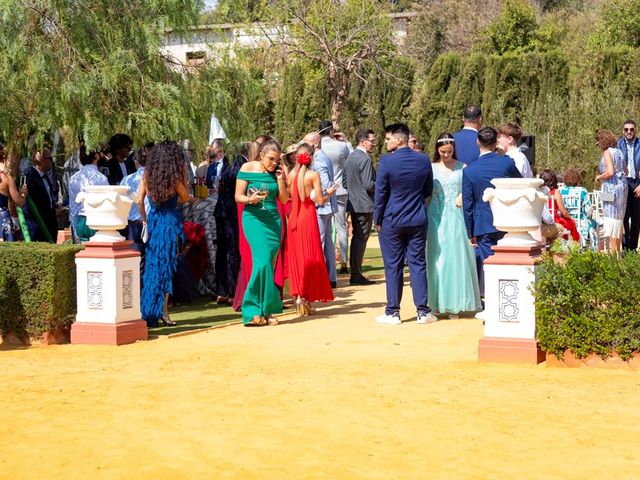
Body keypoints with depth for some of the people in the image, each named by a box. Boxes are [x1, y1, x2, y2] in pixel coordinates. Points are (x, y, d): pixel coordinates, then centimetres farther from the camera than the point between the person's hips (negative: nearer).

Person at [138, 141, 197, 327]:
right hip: (169, 222, -5)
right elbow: (184, 198, 2)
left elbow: (139, 200, 2)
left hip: (153, 222, 5)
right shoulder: (173, 178, -11)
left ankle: (148, 312, 15)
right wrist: (183, 176, 1)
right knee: (166, 266, 2)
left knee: (152, 266, 12)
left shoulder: (147, 175, 2)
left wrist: (144, 220, 13)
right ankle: (163, 311, 2)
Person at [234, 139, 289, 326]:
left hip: (273, 219, 5)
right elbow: (238, 196, -2)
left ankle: (259, 310, 10)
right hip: (253, 218, -5)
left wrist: (280, 179, -4)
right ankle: (265, 309, -10)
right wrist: (250, 199, -22)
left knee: (269, 264, 2)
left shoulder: (277, 172, 9)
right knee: (263, 260, -17)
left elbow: (284, 199, 7)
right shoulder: (247, 169, -2)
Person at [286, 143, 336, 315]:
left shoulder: (291, 175, 3)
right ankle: (304, 297, -6)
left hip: (293, 218, 4)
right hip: (308, 217, -4)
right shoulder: (313, 175, -9)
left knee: (296, 257, 12)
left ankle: (298, 296, 15)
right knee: (309, 257, 2)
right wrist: (329, 193, 8)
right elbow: (320, 200, -12)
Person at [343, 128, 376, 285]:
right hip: (365, 205, -9)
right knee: (361, 239, -4)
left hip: (353, 204, 9)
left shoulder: (350, 157, 11)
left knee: (356, 237, 15)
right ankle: (356, 275, -2)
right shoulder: (365, 159, -17)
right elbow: (369, 185, -22)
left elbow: (345, 183, 16)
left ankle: (355, 273, 19)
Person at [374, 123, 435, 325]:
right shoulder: (424, 160, 0)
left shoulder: (387, 161, -14)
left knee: (393, 267, 4)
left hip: (391, 221, -3)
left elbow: (380, 193, -9)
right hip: (417, 221, 4)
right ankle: (423, 311, 7)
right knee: (418, 264, 8)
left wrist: (377, 219, 1)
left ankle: (393, 312, 7)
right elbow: (428, 190, 9)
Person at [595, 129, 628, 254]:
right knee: (619, 220, 14)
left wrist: (599, 177, -6)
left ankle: (613, 251, -6)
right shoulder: (618, 152, 14)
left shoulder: (607, 153, -11)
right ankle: (618, 251, 19)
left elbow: (610, 172, -21)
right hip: (622, 187, 9)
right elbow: (625, 172, 19)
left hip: (612, 188, -9)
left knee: (611, 220, -6)